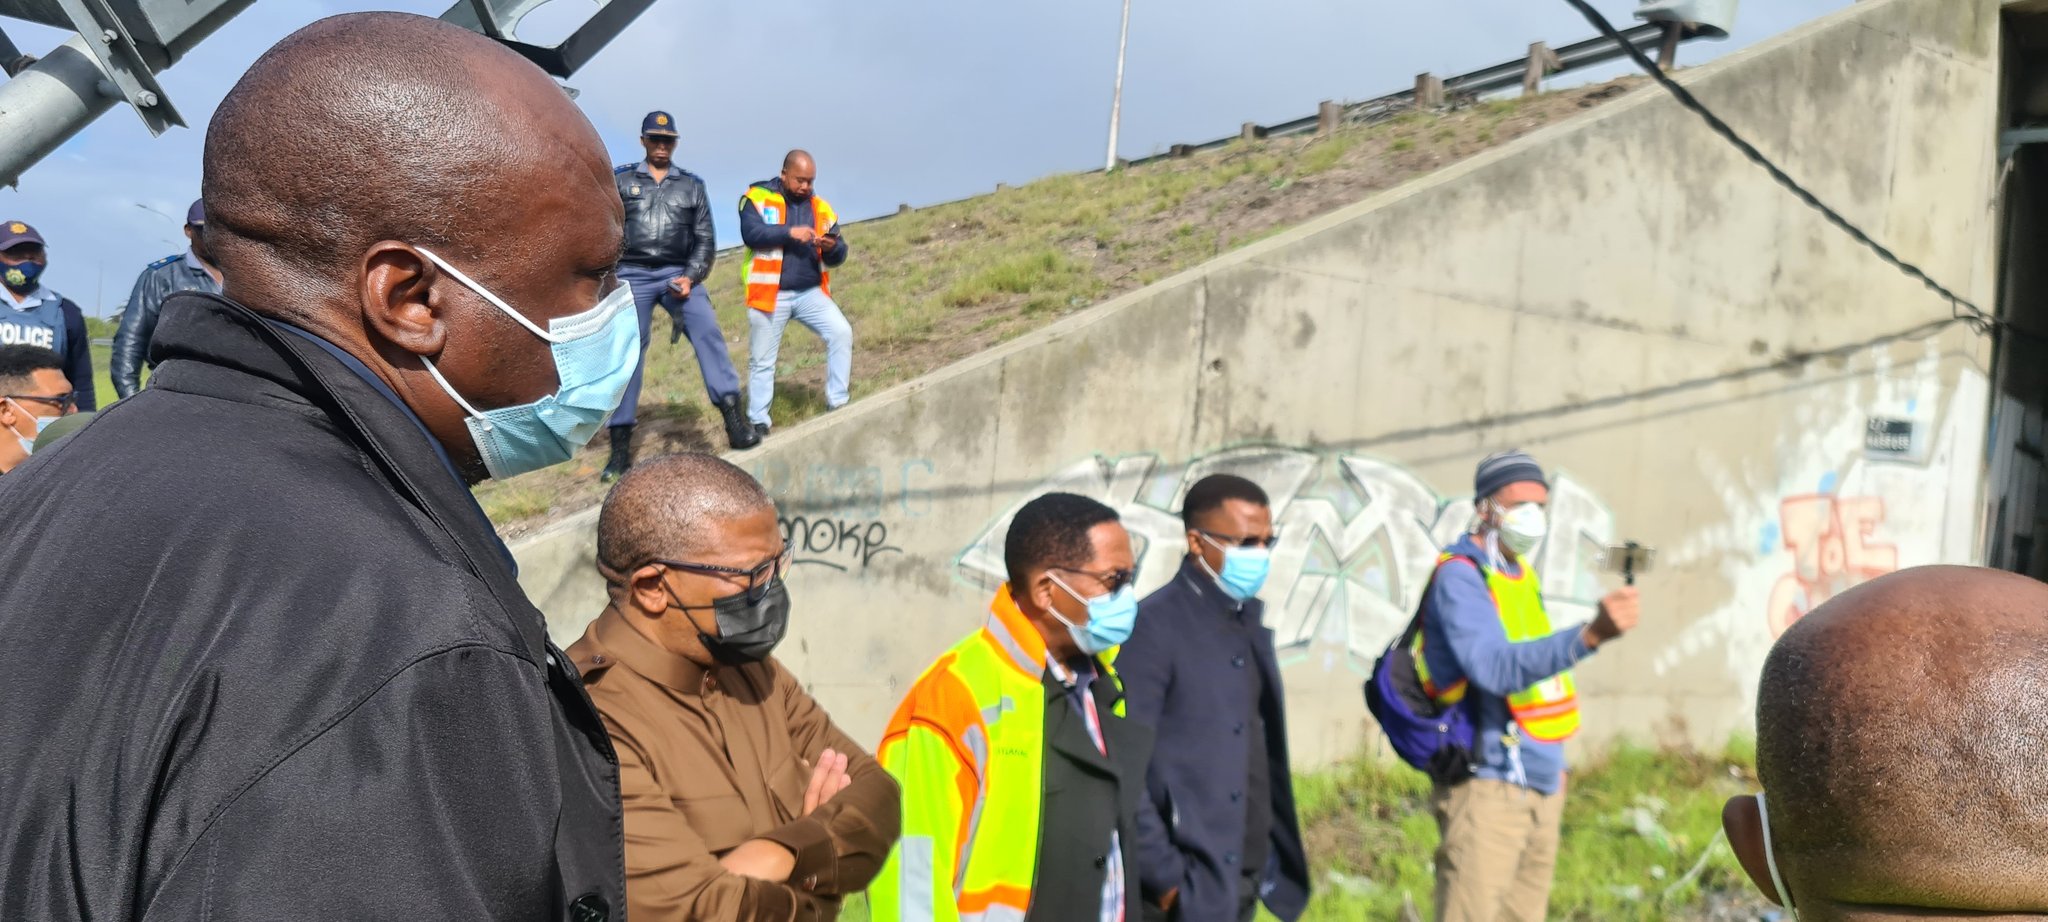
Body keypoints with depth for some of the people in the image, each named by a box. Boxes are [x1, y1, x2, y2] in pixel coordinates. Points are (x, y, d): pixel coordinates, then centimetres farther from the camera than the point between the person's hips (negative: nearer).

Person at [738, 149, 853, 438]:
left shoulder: (821, 207, 10)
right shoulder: (757, 198, -1)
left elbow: (837, 257, 8)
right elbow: (751, 233, -18)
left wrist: (833, 248, -14)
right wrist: (789, 233, -25)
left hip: (811, 292, 3)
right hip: (770, 295, -3)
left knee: (841, 333, -16)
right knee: (762, 360, 2)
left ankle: (837, 403, -8)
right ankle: (758, 422, 13)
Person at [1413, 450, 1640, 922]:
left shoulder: (1520, 573, 14)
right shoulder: (1459, 576, -14)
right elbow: (1497, 667, -29)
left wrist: (1551, 759, 18)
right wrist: (1591, 635, -39)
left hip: (1541, 781, 9)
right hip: (1488, 783, -9)